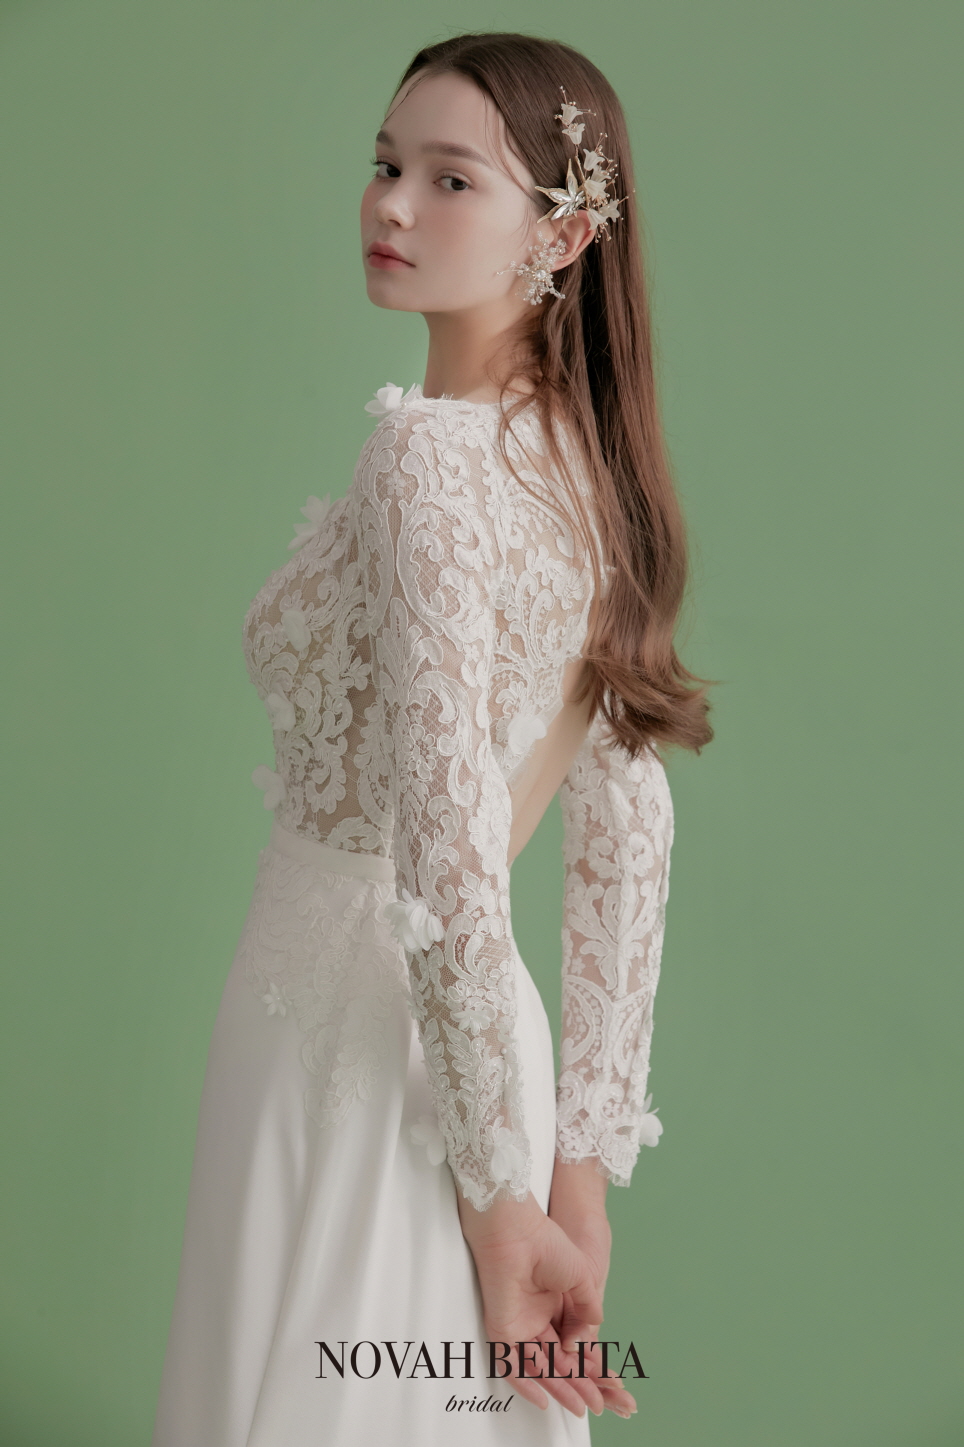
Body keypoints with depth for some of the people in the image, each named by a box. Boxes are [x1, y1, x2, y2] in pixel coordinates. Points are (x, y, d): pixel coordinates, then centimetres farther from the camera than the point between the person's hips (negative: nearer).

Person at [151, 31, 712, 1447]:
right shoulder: (589, 461, 6)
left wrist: (500, 1199, -16)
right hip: (482, 1045, 8)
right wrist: (581, 1169, 10)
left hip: (356, 1018, -8)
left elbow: (448, 863, -24)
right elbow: (628, 845, 7)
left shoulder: (430, 447, -18)